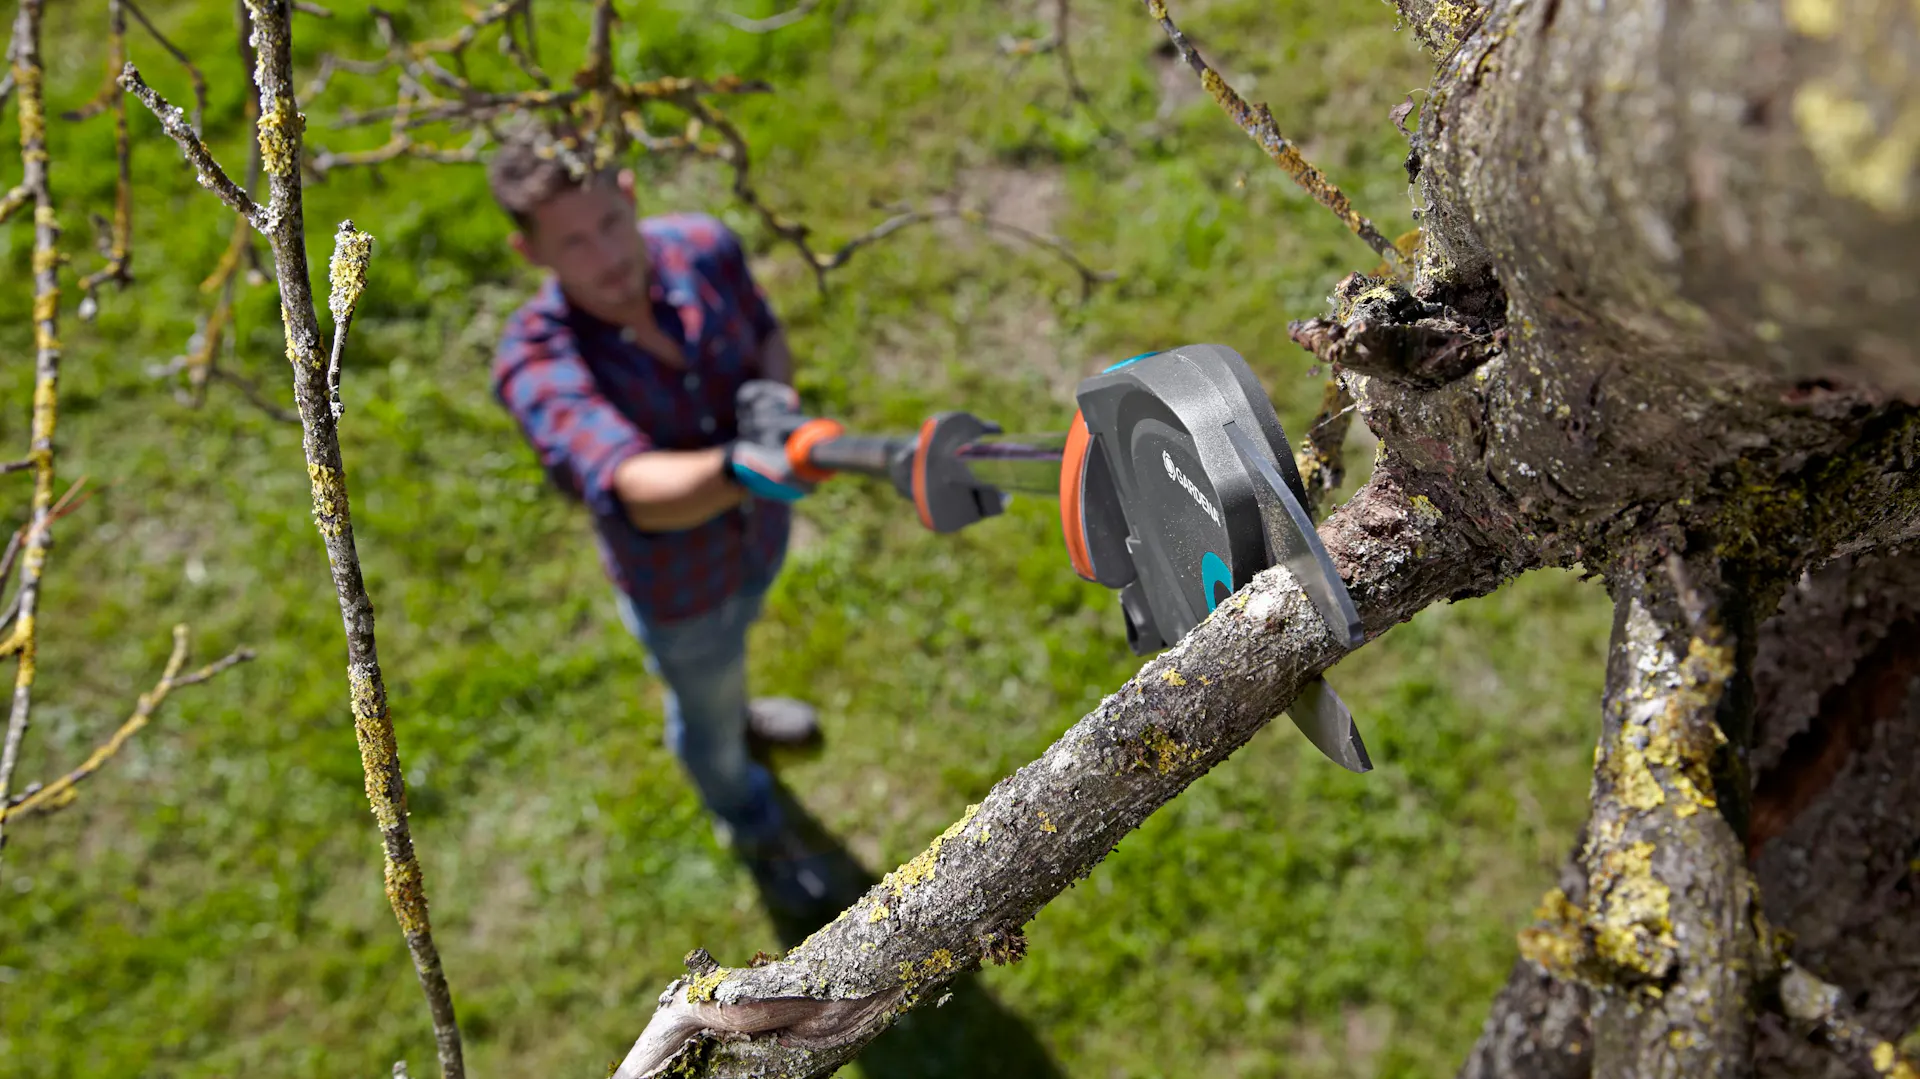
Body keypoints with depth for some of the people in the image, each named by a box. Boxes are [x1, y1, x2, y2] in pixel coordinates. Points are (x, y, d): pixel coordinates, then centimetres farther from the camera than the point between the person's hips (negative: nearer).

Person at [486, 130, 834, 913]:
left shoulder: (703, 247, -25)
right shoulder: (534, 364, -39)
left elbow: (765, 332, -4)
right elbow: (637, 490, -54)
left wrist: (776, 388, -27)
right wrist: (736, 466, -75)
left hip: (760, 527, 4)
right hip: (678, 581, -4)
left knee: (734, 644, 38)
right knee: (707, 717, 27)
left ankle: (729, 712, 76)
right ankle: (750, 825, 63)